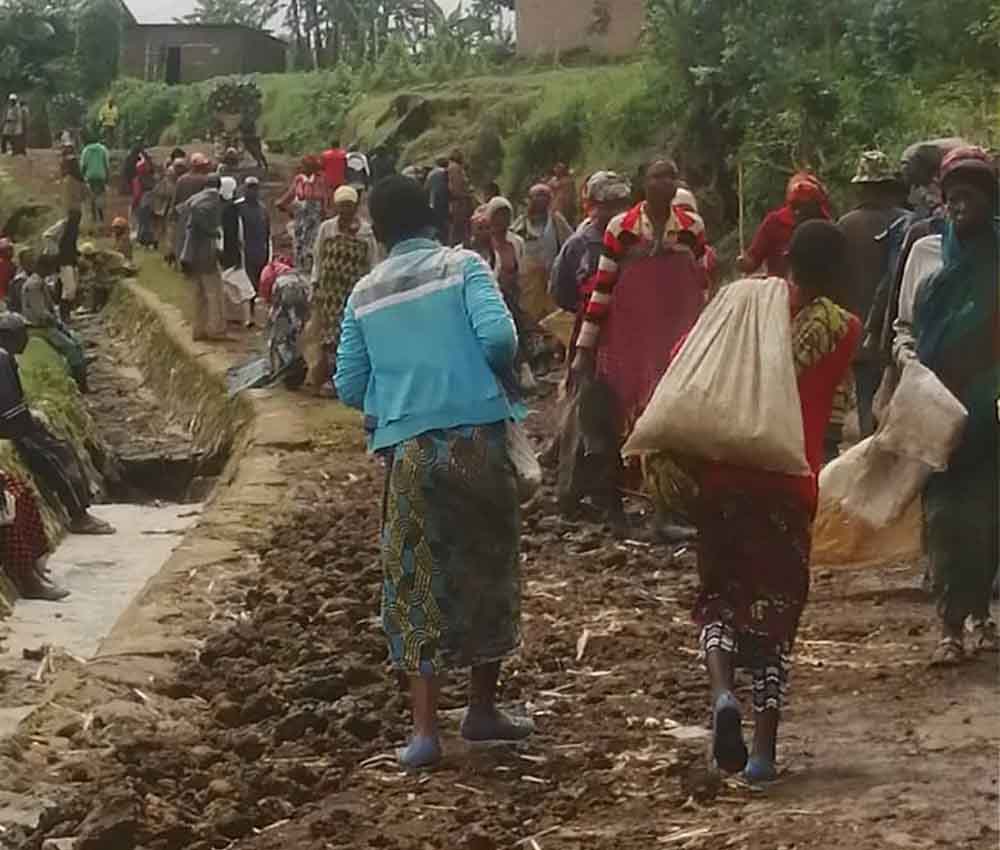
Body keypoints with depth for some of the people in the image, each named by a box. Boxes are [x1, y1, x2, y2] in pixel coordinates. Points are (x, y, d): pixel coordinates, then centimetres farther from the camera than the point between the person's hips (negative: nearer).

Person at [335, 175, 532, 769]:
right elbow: (499, 336, -14)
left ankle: (426, 730, -2)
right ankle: (484, 709, 23)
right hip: (477, 435, -1)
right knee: (490, 569, 14)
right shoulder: (462, 265, 0)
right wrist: (499, 370, 7)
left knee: (416, 583, 5)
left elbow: (350, 387, 9)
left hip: (408, 448, 2)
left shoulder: (365, 294, 8)